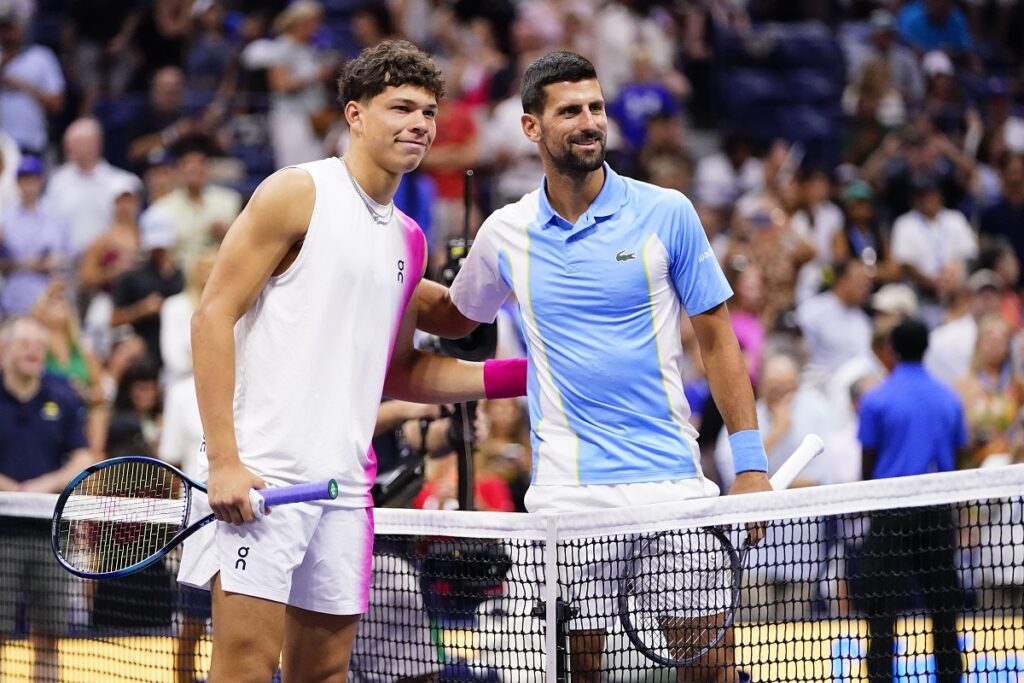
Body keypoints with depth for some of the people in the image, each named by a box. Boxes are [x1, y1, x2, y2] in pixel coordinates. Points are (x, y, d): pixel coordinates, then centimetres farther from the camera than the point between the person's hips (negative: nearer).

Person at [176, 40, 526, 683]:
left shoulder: (409, 240, 17)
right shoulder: (297, 193, -3)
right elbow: (214, 317, -8)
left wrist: (519, 375, 14)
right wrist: (223, 459, -16)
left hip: (345, 483, 7)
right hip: (260, 473, -7)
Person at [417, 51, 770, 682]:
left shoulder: (666, 214, 0)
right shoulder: (506, 234, 6)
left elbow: (717, 339, 4)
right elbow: (456, 317, 26)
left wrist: (751, 464, -2)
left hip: (671, 474, -1)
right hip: (567, 487, 1)